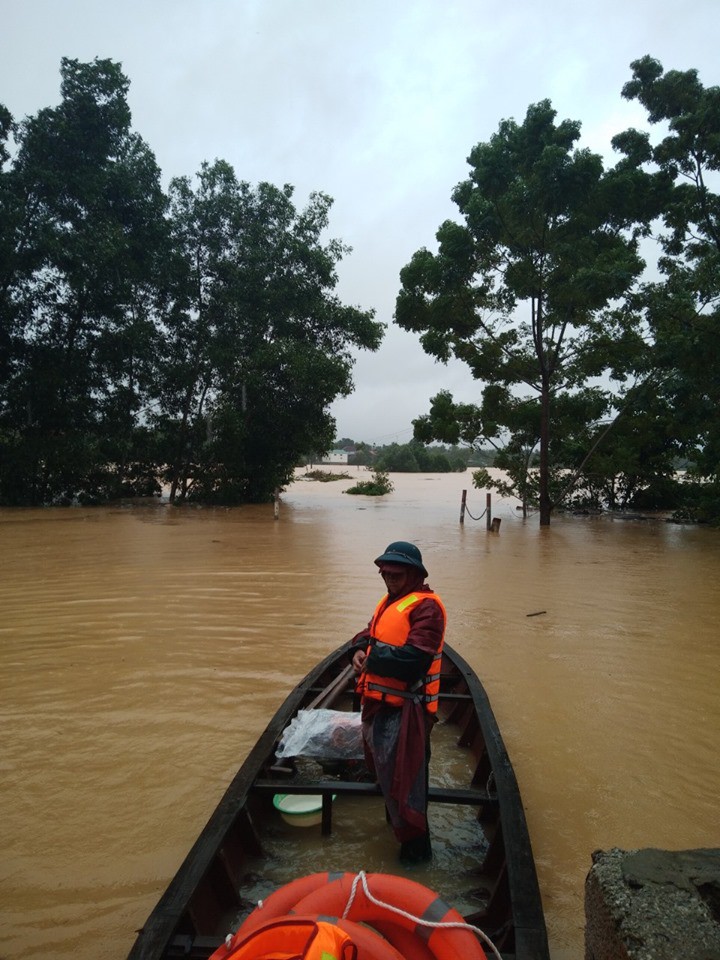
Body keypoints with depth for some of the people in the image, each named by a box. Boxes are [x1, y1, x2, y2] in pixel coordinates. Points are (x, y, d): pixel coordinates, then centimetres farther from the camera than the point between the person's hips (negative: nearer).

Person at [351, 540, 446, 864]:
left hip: (404, 709, -10)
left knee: (400, 776, -4)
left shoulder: (425, 606, -18)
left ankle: (415, 843, 12)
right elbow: (370, 633, 17)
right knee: (382, 766, 26)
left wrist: (374, 659, -20)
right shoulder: (390, 601, 15)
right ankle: (395, 818, 48)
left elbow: (414, 658, -27)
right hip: (379, 702, 10)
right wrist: (361, 650, -5)